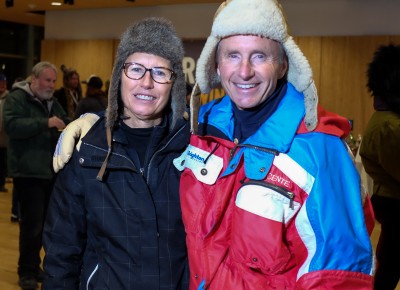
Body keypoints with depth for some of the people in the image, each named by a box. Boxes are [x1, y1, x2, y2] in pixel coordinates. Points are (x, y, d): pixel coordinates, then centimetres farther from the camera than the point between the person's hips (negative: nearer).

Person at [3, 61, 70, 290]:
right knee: (32, 223, -7)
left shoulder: (53, 102, 16)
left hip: (50, 170, 7)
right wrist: (46, 123, -28)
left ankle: (34, 266, 24)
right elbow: (12, 125, -22)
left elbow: (67, 125, 21)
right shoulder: (16, 98, -6)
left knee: (45, 222, 11)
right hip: (28, 171, -7)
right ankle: (27, 271, 5)